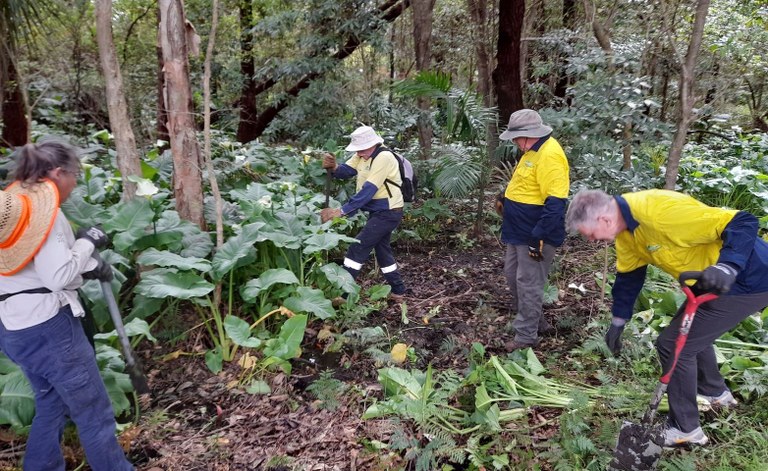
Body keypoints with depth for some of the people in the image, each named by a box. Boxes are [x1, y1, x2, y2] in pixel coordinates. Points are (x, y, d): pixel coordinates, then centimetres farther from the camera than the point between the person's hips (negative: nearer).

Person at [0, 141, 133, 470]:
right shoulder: (42, 206, -15)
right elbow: (58, 276, -20)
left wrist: (88, 268, 8)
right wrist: (87, 242, -7)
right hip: (47, 325, -9)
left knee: (51, 406, 21)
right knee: (94, 412, 3)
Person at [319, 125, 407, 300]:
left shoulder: (384, 157, -24)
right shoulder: (362, 154, 4)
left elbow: (368, 190, -30)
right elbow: (346, 171, -3)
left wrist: (341, 211, -32)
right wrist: (334, 167, -28)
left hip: (388, 213, -10)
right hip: (378, 211, 10)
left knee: (358, 247, -9)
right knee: (382, 249, 19)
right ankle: (398, 290, 31)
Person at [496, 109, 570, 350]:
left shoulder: (549, 155, -23)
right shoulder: (534, 150, 10)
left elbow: (555, 202, -27)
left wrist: (540, 236, -26)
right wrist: (507, 198, 11)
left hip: (535, 235, -11)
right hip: (520, 231, 11)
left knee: (528, 283, -1)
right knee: (513, 275, 19)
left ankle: (526, 336, 14)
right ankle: (535, 322, 34)